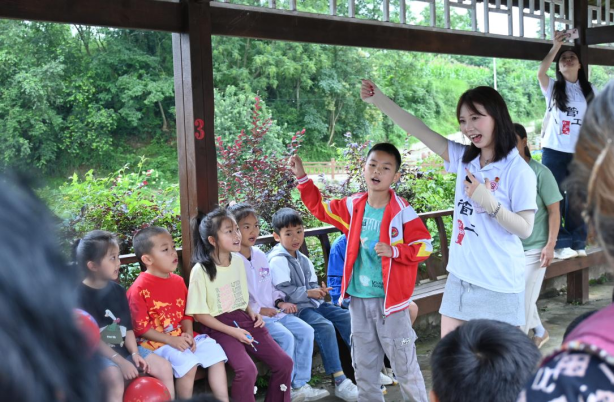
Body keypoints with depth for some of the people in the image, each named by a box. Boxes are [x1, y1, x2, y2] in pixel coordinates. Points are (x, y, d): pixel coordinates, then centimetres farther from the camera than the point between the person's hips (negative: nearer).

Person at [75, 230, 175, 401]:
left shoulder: (117, 290, 6)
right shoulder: (80, 294, -15)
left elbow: (127, 327, 9)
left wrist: (134, 353, -7)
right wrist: (121, 362, -24)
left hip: (123, 347, 7)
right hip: (95, 353, -7)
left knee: (164, 367, -2)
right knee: (115, 377, -36)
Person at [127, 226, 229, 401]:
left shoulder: (178, 281, 8)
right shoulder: (139, 289, -15)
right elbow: (140, 327, -15)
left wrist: (189, 334, -7)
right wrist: (171, 340, -19)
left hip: (181, 337, 7)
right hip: (156, 342, -7)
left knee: (214, 350, -4)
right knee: (187, 361, -28)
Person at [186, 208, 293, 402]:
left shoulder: (238, 261, 6)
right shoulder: (201, 271, -15)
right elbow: (199, 314, -12)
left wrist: (252, 313, 0)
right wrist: (232, 331, -17)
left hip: (243, 319, 6)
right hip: (219, 326, -6)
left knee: (284, 363, -5)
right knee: (247, 370, -29)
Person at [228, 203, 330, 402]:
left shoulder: (260, 256, 14)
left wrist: (280, 302, 4)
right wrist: (258, 310, -19)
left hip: (272, 311, 8)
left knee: (306, 331, -4)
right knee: (286, 337, -24)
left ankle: (299, 385, 1)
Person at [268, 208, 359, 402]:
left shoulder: (303, 260, 17)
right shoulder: (277, 260, -11)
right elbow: (282, 291, -19)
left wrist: (319, 291, -2)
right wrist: (308, 293, -16)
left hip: (312, 303, 9)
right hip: (295, 308, -9)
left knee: (347, 318, -4)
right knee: (325, 326, -30)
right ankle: (340, 381, -28)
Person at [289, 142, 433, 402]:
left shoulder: (402, 211, -12)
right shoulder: (353, 207, 3)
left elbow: (424, 246, -11)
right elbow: (319, 207, 15)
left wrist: (394, 251, -24)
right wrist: (302, 179, 7)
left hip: (389, 298, -5)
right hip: (359, 298, 5)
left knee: (404, 364, 4)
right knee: (363, 365, 17)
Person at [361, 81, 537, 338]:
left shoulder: (518, 171, -12)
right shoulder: (464, 159, 6)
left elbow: (525, 229, -12)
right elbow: (421, 132, 6)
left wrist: (490, 203, -25)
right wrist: (379, 100, 2)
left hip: (499, 284, -6)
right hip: (460, 278, 6)